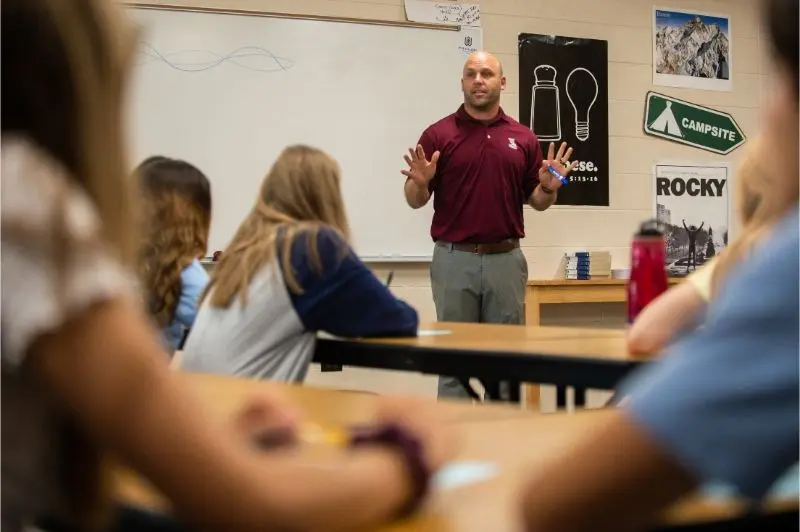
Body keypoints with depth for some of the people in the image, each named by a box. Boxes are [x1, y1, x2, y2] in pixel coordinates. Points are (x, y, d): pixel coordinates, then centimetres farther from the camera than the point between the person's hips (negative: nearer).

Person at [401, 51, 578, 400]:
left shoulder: (523, 138, 7)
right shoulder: (438, 135, -1)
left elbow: (536, 202, 10)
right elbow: (416, 201, -1)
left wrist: (549, 187, -11)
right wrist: (419, 182, -23)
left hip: (506, 259, 3)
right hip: (454, 259, -2)